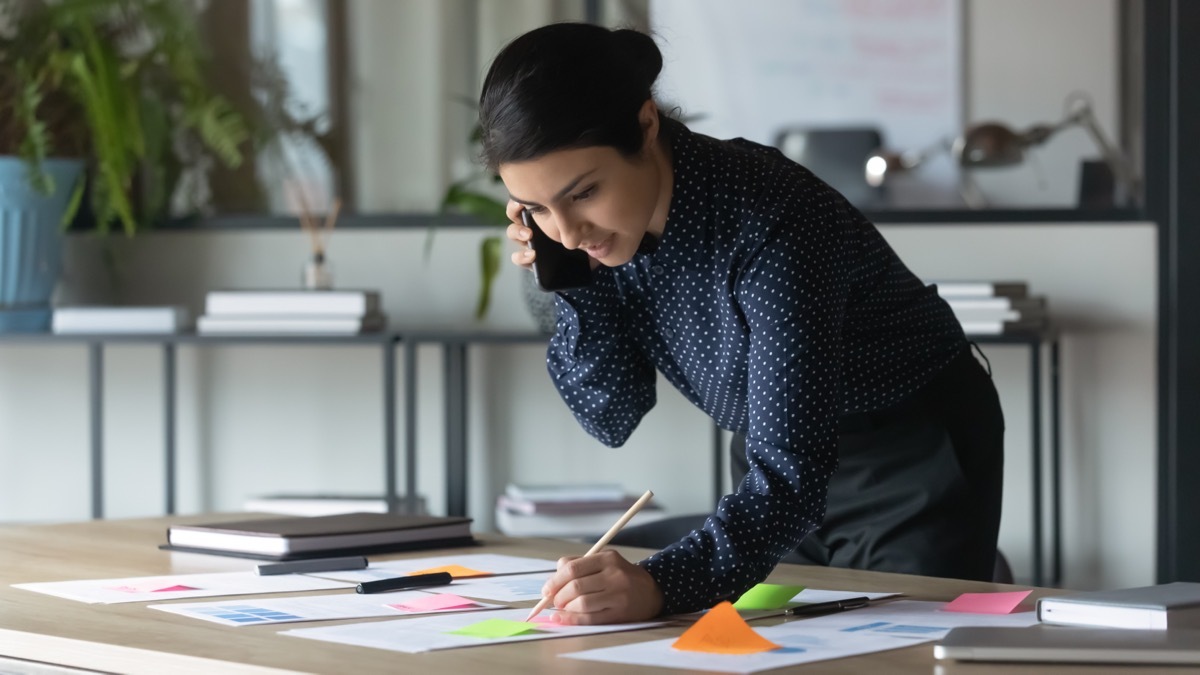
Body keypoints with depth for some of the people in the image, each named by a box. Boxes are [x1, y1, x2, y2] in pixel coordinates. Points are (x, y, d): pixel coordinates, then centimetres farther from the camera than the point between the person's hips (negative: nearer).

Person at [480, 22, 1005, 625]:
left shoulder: (769, 225, -36)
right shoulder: (602, 219, -16)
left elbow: (791, 476, -40)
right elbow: (612, 417, -7)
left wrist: (660, 585, -57)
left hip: (917, 456, -6)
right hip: (791, 461, 6)